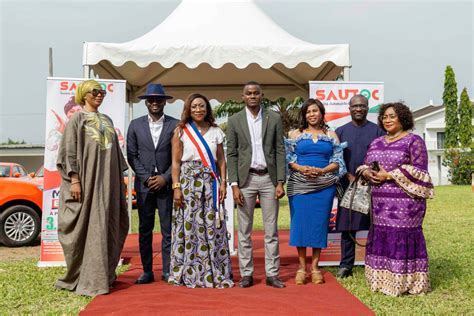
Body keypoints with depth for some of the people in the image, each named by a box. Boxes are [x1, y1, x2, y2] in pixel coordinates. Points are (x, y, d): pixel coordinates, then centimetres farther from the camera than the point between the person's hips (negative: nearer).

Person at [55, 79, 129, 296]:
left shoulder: (107, 120, 17)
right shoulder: (77, 118, -1)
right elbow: (69, 150, -8)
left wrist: (120, 177, 14)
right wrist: (74, 179, -17)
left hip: (108, 181, 6)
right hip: (87, 179, -6)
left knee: (108, 227, 9)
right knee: (87, 228, -3)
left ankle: (104, 273, 21)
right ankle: (89, 279, 4)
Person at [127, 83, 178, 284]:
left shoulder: (175, 125, 3)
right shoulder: (136, 125, 8)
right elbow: (132, 155, 5)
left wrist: (165, 177, -8)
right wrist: (146, 177, -5)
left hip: (166, 183, -1)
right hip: (144, 183, 2)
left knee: (168, 229, 1)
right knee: (144, 229, 5)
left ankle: (167, 271, 11)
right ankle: (147, 271, 13)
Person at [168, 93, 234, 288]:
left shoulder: (216, 132, 12)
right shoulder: (181, 131, 5)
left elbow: (221, 160, 12)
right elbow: (175, 162, 1)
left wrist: (223, 182, 0)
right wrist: (176, 187, -7)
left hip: (210, 183, 2)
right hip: (188, 182, -2)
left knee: (212, 226, -1)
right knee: (189, 226, -2)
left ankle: (216, 273, 7)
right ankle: (190, 274, 8)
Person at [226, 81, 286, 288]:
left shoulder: (274, 118, 4)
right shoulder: (234, 121, 3)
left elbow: (280, 151, 2)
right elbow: (231, 154, 1)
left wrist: (280, 182, -5)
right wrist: (234, 185, -7)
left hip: (269, 178, 0)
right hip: (246, 178, 0)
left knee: (271, 230, 4)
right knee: (244, 230, 5)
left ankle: (272, 274, 13)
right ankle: (246, 274, 14)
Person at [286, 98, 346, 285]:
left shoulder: (331, 135, 10)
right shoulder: (296, 134, 9)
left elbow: (337, 161, 5)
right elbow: (288, 159, 4)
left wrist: (322, 170, -13)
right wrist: (301, 169, -14)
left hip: (324, 185, 1)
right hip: (300, 184, 0)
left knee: (319, 223, 2)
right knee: (300, 222, -2)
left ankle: (315, 266, 11)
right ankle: (301, 266, 7)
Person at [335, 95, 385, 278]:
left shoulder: (377, 131, 8)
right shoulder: (340, 131, 12)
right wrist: (350, 177, -8)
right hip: (348, 185, 1)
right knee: (347, 226, 3)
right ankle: (346, 265, 10)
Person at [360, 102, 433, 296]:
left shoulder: (414, 141, -1)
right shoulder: (376, 143, 17)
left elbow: (418, 170, -9)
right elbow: (365, 165, 19)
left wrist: (389, 175, -15)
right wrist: (367, 173, -5)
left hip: (405, 200, -6)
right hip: (380, 200, 6)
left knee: (402, 237, -5)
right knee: (381, 236, 6)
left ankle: (405, 282, 4)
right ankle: (383, 280, 16)